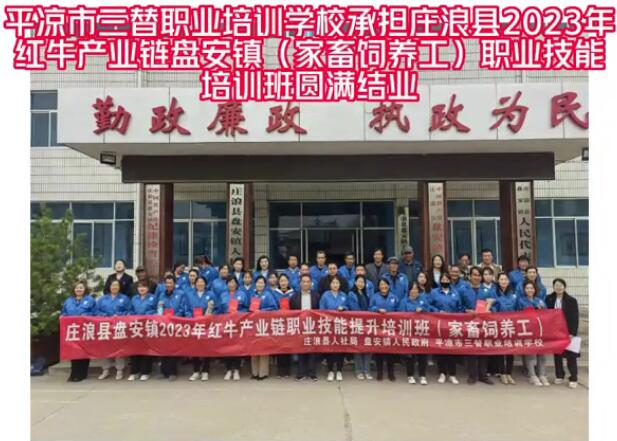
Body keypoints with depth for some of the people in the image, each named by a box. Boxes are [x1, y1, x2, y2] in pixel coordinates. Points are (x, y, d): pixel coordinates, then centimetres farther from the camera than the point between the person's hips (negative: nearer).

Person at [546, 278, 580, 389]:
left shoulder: (571, 300, -6)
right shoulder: (549, 299, 1)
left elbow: (575, 318, -7)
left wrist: (572, 333, -13)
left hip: (568, 331, -3)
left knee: (571, 355, 0)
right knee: (557, 354, 10)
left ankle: (573, 379, 7)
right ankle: (559, 375, 23)